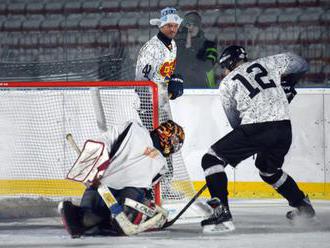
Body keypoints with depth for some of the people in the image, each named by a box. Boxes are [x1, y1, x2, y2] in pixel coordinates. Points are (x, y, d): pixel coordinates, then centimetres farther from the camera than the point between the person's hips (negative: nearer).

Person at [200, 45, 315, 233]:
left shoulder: (227, 83, 12)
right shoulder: (267, 63, 20)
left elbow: (235, 121, 15)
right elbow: (300, 65, 27)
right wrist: (288, 86, 43)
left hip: (255, 128, -6)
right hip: (284, 129, 6)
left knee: (211, 159, 3)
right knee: (269, 170, 34)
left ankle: (222, 212, -13)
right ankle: (303, 205, 40)